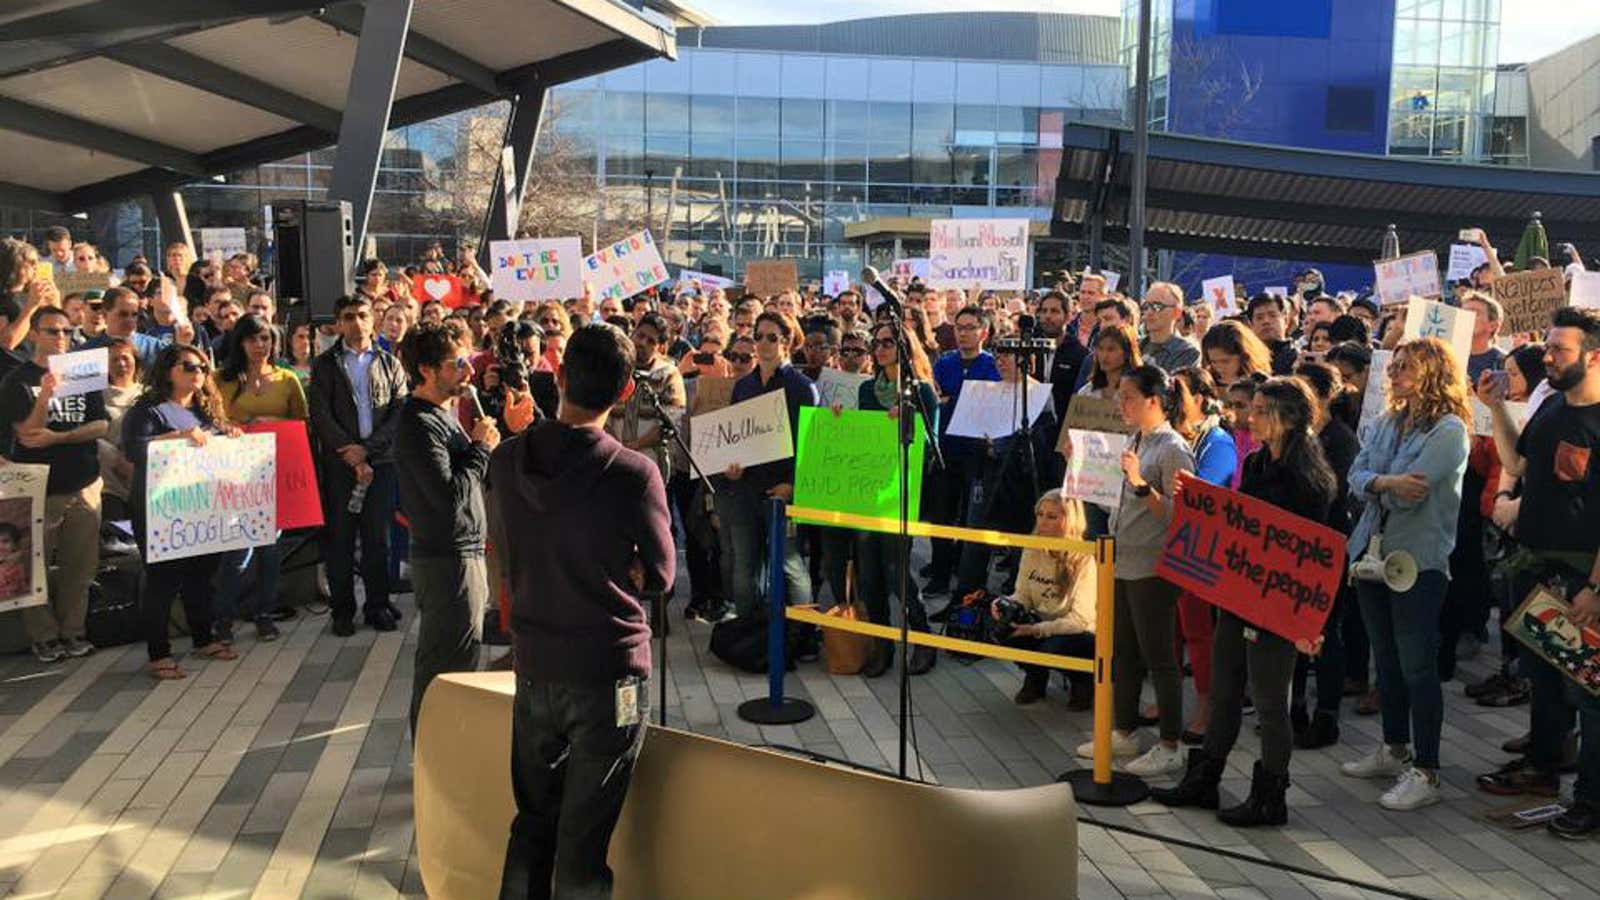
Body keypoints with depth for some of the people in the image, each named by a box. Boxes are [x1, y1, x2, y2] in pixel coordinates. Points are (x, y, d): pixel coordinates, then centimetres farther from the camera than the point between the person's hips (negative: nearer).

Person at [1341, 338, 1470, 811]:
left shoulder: (1449, 430, -13)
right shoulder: (1386, 422, 10)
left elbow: (1409, 492, -20)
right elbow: (1356, 476, 1)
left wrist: (1375, 482, -4)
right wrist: (1385, 482, -17)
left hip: (1417, 561, -7)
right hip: (1373, 553, 8)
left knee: (1417, 667, -3)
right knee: (1386, 661, 17)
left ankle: (1426, 773, 6)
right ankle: (1394, 751, 32)